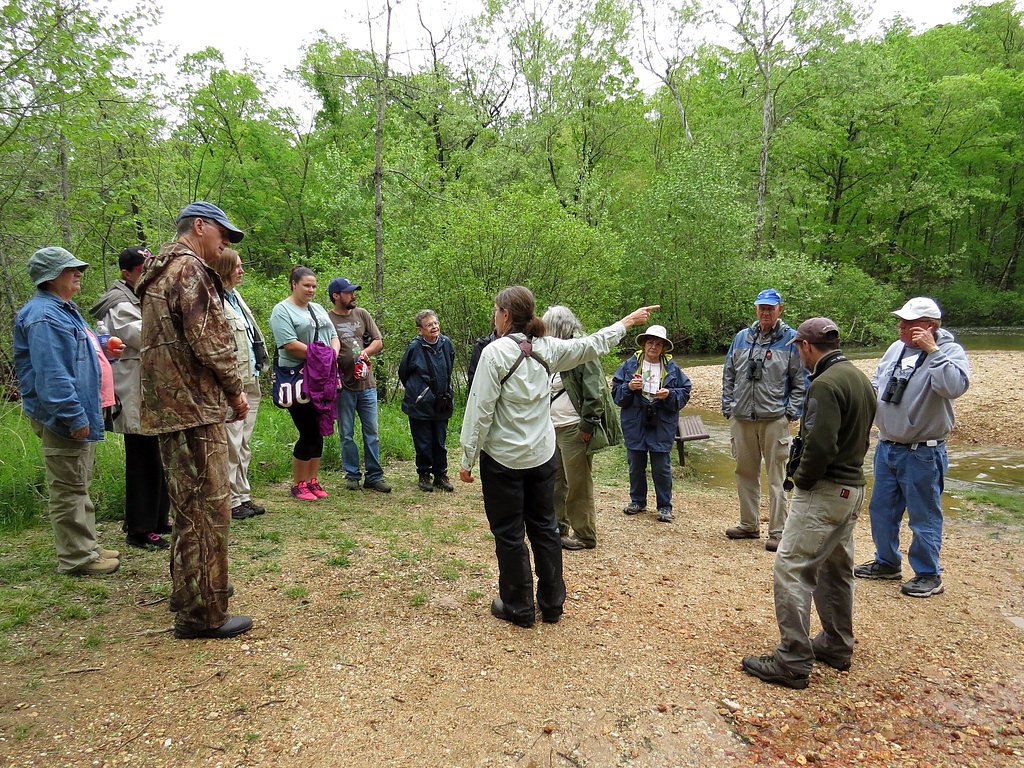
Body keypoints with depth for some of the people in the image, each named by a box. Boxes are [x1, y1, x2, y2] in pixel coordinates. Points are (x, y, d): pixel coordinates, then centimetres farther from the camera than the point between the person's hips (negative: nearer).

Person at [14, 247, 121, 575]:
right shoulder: (44, 316, -19)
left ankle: (86, 547, 29)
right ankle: (76, 558, 6)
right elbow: (51, 374, -25)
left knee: (79, 484, 18)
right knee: (69, 488, -3)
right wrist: (74, 416, -26)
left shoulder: (64, 309, 16)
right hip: (63, 417, -11)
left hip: (80, 411, 11)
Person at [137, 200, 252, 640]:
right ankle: (202, 612, 3)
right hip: (194, 408, -11)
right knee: (208, 509, -5)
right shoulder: (190, 269, -12)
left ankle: (188, 592, 34)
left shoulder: (161, 271, 20)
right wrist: (235, 390, -7)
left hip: (170, 406, 11)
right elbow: (209, 341, -20)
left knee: (189, 506, 20)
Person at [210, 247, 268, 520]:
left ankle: (243, 496, 24)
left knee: (243, 445, 15)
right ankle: (232, 500, 9)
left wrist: (257, 375, 21)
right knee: (232, 445, -1)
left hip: (250, 383, 9)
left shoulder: (235, 297, 17)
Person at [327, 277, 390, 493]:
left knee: (372, 433, 7)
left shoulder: (362, 314, 8)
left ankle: (374, 476, 16)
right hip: (343, 386, -3)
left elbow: (378, 341, 10)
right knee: (347, 435, 7)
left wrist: (365, 353, -8)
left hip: (367, 384, 3)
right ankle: (352, 475, 20)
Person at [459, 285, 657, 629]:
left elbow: (480, 410, -16)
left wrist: (467, 458, -8)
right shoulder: (547, 348, -1)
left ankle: (518, 607, 19)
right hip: (542, 455, 6)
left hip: (502, 458, -5)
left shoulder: (495, 352, -16)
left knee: (509, 533, 7)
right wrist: (627, 321, 27)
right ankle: (552, 603, 27)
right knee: (544, 527, 16)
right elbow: (592, 344, 12)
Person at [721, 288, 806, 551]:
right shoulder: (742, 337, 11)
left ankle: (777, 532, 9)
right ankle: (749, 525, 27)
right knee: (745, 473, 13)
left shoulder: (791, 339, -1)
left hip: (775, 420, -4)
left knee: (776, 477, 1)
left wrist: (790, 412, -7)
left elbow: (800, 382, -1)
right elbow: (728, 376, 15)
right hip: (741, 419, 5)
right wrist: (728, 407, 8)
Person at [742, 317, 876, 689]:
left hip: (825, 490, -10)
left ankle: (793, 662, -2)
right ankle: (837, 646, 33)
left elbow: (820, 447, -26)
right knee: (836, 568, 20)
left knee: (792, 568, -6)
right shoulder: (860, 378, 11)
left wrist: (801, 478, -9)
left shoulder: (825, 384, -19)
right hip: (854, 487, 10)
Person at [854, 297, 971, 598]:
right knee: (881, 509, 18)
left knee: (923, 517, 6)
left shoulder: (950, 352, -13)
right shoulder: (896, 348, 6)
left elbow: (954, 387, -32)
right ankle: (887, 562, 36)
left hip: (922, 453, -7)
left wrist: (932, 350, -28)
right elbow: (876, 383, 19)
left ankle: (929, 575, 23)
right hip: (886, 447, 7)